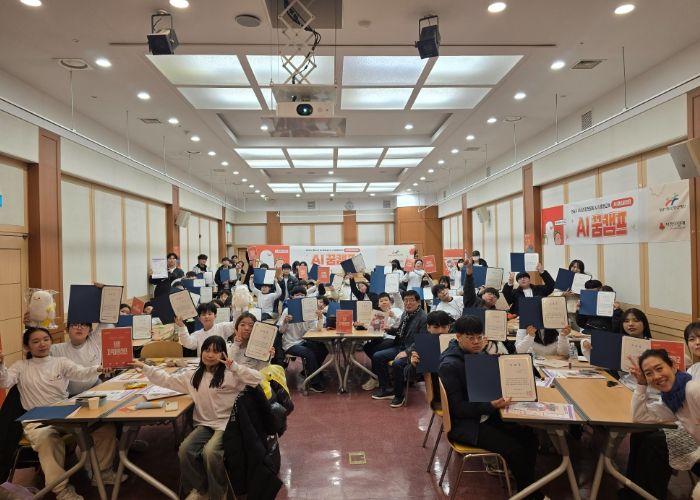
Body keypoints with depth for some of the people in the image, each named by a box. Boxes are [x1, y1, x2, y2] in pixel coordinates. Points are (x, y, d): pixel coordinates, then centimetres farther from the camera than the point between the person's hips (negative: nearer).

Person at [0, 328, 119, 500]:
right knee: (48, 439, -37)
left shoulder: (61, 362, 7)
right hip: (37, 420, -2)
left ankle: (102, 471, 0)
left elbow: (82, 374, -10)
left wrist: (98, 368, -33)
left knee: (106, 426, -18)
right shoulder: (21, 366, 9)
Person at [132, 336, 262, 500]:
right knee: (185, 450, -20)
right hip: (204, 424, 5)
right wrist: (143, 367, 9)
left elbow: (258, 378, -18)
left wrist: (234, 366, -23)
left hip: (226, 424, -5)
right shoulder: (194, 376, 11)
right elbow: (167, 379, 15)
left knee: (210, 452, -29)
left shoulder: (231, 375, -6)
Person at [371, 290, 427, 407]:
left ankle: (399, 395, -8)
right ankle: (385, 389, 11)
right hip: (400, 347, 9)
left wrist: (406, 352, -26)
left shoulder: (423, 318, -18)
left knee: (397, 363, -32)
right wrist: (389, 329, 1)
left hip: (413, 351, -9)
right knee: (377, 357, 0)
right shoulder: (405, 314, 7)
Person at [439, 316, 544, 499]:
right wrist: (491, 406, -31)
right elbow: (457, 408, -21)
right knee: (514, 449, -18)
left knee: (529, 436, -7)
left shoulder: (479, 355, 4)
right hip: (464, 423, -8)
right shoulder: (449, 365, -20)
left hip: (486, 414, 8)